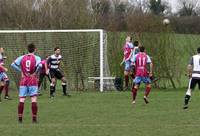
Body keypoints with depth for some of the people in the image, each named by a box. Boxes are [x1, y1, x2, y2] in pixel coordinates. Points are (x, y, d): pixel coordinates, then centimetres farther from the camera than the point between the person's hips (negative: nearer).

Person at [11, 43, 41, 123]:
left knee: (21, 100, 3)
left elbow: (13, 64, -2)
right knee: (34, 100, -2)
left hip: (23, 80, 3)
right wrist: (36, 72, -5)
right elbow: (39, 65, -22)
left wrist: (21, 71, 5)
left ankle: (20, 118, 1)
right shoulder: (36, 58, -4)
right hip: (33, 81, -3)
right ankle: (34, 118, -5)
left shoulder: (22, 58, 6)